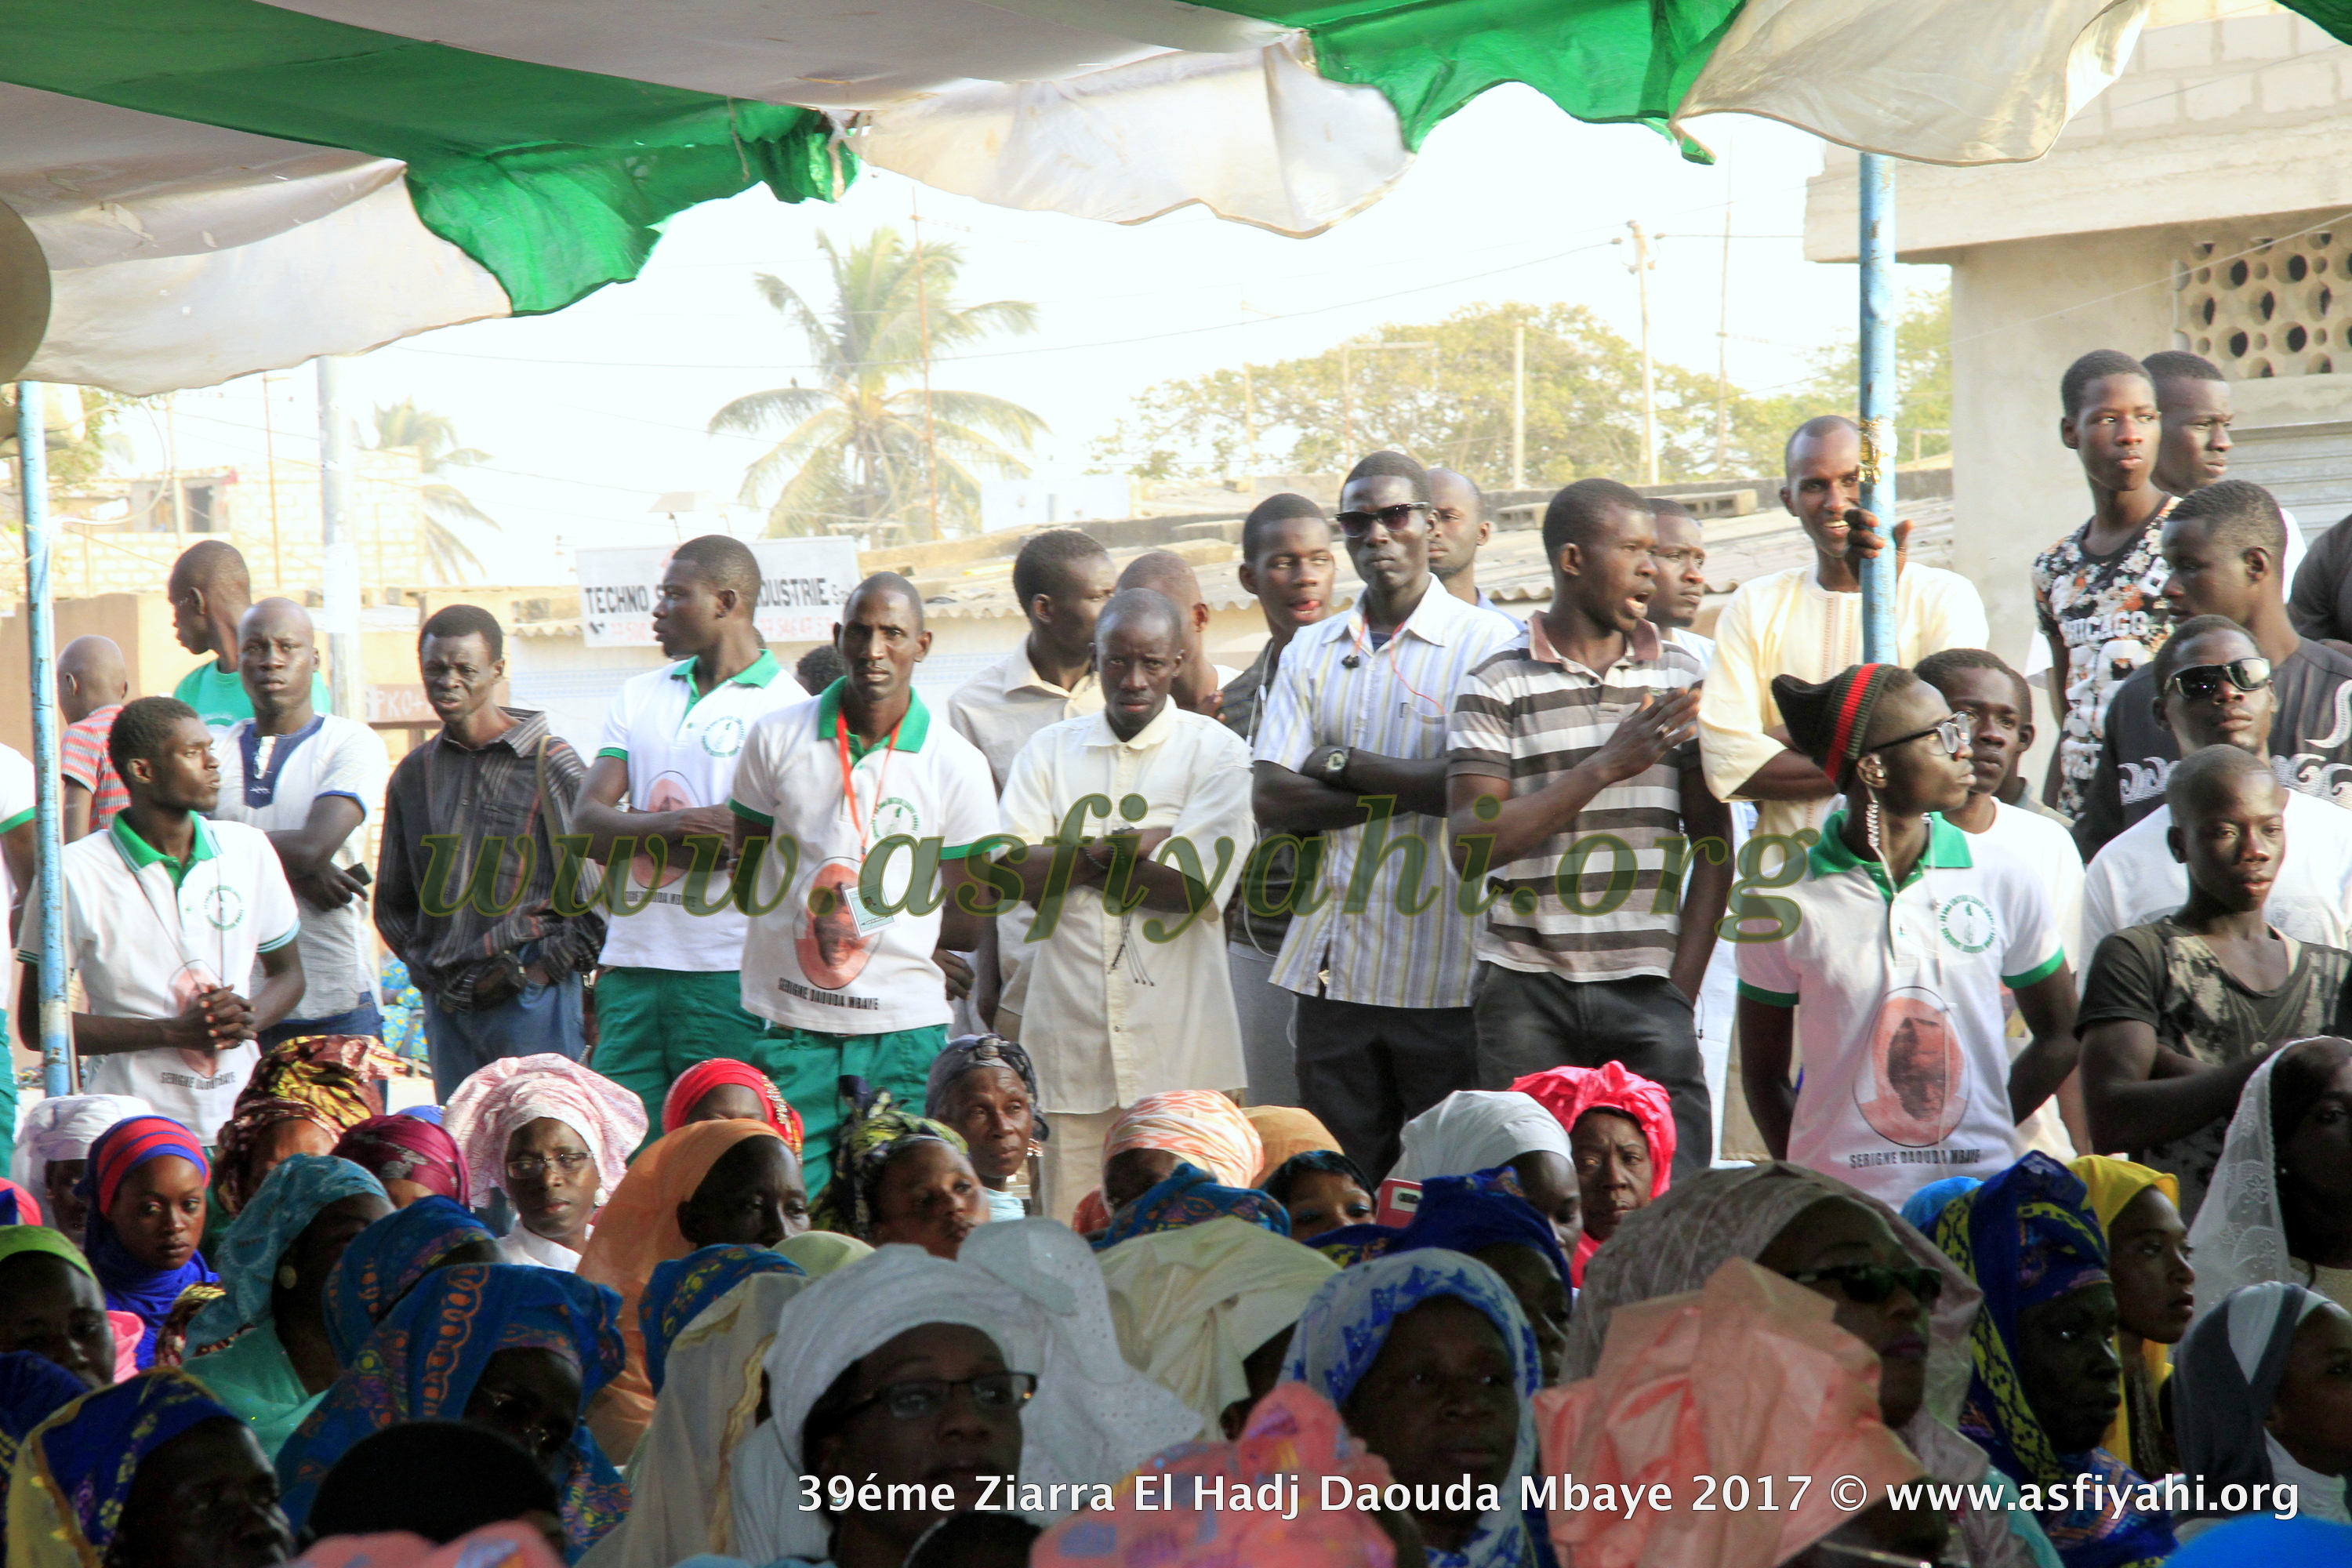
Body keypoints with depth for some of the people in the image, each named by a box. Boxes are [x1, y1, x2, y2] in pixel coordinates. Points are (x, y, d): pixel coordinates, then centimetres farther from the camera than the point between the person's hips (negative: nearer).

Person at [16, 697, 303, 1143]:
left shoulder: (249, 850, 8)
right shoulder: (77, 872, -5)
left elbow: (287, 973, 19)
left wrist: (249, 1019, -4)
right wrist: (171, 1032, -12)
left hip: (240, 1117, 4)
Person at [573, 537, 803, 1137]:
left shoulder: (788, 707, -2)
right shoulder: (638, 697, 16)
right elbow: (587, 822, 5)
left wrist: (637, 834, -8)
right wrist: (681, 825, -14)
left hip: (728, 974, -5)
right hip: (630, 964, 5)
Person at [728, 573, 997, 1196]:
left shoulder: (959, 765, 1)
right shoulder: (777, 739, 5)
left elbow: (968, 924, 4)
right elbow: (747, 873, 11)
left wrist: (865, 921, 0)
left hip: (905, 1028, 0)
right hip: (793, 1025, 1)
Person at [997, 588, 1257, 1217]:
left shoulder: (1217, 752, 4)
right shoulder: (1049, 750, 13)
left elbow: (1194, 887, -8)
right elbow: (1012, 874, 0)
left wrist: (1067, 859, -2)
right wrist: (1132, 846, -6)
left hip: (1179, 1047, -2)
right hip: (1071, 1040, 2)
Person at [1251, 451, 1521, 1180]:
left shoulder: (1490, 643, -1)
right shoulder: (1312, 650, 13)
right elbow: (1270, 799, 2)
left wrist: (1342, 762, -5)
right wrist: (1404, 791, -8)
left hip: (1445, 975, -4)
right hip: (1335, 966, 4)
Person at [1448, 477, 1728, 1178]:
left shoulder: (1682, 677, 10)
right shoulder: (1496, 686, 2)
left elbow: (1713, 844, 9)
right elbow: (1471, 848, -7)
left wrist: (1682, 988, 0)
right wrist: (1608, 765, -12)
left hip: (1645, 987, 2)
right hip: (1526, 990, -2)